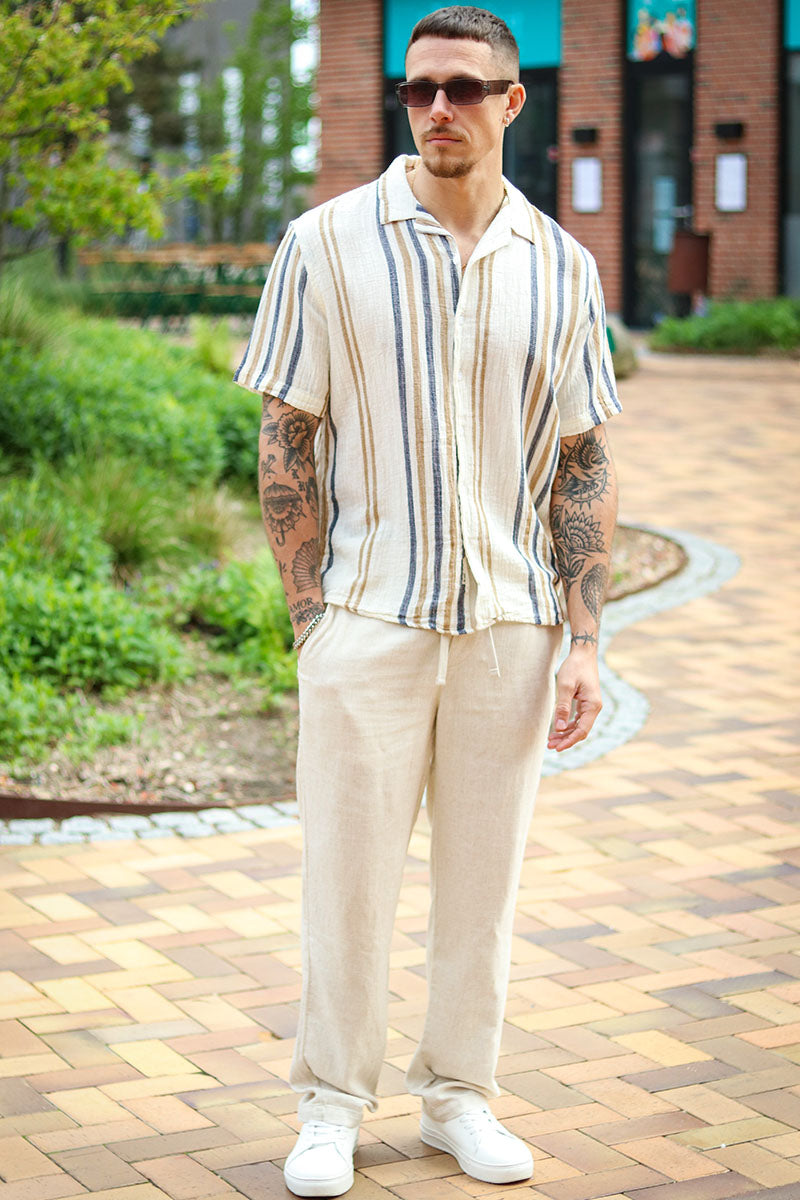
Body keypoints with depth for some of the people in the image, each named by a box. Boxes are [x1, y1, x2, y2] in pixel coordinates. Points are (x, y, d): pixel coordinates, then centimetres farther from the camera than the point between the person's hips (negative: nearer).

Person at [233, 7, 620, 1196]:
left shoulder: (561, 267, 5)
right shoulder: (327, 244, -1)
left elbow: (584, 462, 7)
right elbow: (287, 441, 0)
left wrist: (586, 640, 0)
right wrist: (309, 618, -5)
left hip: (510, 625, 2)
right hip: (368, 617, -2)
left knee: (485, 874, 10)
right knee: (348, 869, 3)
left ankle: (459, 1093, 24)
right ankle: (333, 1104, 18)